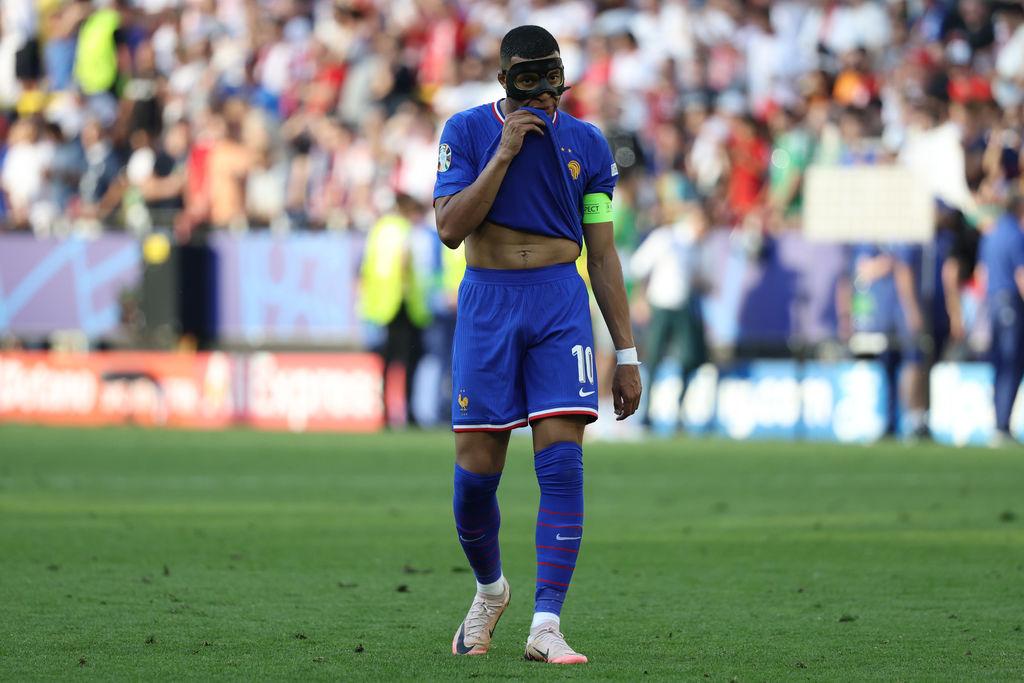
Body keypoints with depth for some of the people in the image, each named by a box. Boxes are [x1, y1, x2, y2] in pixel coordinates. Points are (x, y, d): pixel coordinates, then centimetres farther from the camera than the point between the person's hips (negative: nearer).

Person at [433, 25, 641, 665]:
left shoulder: (586, 143, 7)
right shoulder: (468, 131, 1)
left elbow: (602, 254, 10)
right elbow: (450, 228, -10)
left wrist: (627, 354, 7)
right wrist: (504, 153, -15)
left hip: (561, 305, 1)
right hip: (487, 305, -1)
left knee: (562, 462, -12)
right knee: (477, 469, -1)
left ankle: (546, 625, -14)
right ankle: (490, 588, 27)